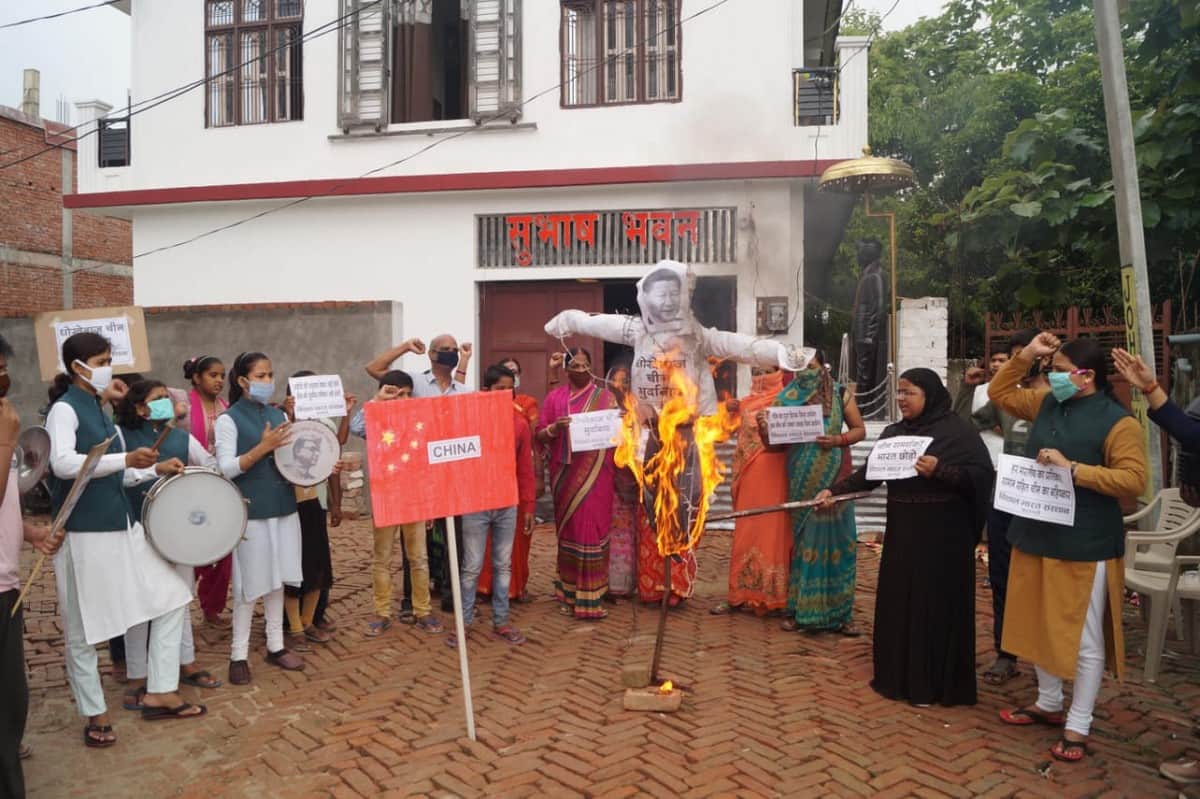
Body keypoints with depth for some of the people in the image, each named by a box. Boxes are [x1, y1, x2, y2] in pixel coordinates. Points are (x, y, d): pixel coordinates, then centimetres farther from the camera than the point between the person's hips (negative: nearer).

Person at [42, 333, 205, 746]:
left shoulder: (99, 411, 14)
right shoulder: (64, 409, -11)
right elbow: (63, 464, -28)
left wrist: (155, 469, 8)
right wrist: (126, 459, -30)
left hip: (120, 525, 9)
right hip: (83, 532, -9)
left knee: (172, 594, 9)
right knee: (82, 627, 5)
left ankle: (158, 693, 17)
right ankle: (95, 714, 21)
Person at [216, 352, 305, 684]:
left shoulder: (278, 414, 9)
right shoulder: (229, 419, -7)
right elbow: (225, 469, -14)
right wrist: (264, 447, -23)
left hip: (284, 507, 5)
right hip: (251, 511, -5)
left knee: (277, 580, 12)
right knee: (250, 585, 1)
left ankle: (275, 645, 24)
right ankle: (238, 654, 14)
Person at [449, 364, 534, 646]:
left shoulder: (520, 422, 2)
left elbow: (526, 468, 6)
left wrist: (528, 507, 7)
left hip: (508, 505, 3)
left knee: (504, 565, 12)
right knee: (472, 567, 4)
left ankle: (501, 621, 22)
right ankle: (463, 623, 17)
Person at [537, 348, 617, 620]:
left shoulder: (606, 397, 6)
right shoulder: (554, 398, 6)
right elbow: (540, 437, 4)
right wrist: (555, 427, -16)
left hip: (597, 475, 0)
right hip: (566, 475, 1)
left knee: (594, 529, -2)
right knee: (569, 529, 7)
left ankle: (590, 596, 5)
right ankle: (569, 594, 18)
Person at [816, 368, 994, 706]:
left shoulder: (958, 431, -7)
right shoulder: (893, 432, 11)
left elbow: (982, 473, -14)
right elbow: (870, 471, 7)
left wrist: (939, 471, -25)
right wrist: (834, 490, -3)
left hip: (942, 535, -6)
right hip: (902, 532, 6)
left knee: (937, 606, 1)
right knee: (898, 603, 11)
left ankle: (935, 684, 14)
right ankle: (899, 676, 25)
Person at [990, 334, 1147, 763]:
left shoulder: (1117, 422, -14)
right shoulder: (1047, 404, 6)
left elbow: (1134, 479, -20)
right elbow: (999, 393, 17)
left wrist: (1072, 468, -25)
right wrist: (1025, 356, 4)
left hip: (1085, 546, -7)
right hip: (1037, 536, 7)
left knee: (1083, 639, 3)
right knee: (1039, 626, 18)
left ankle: (1078, 726, 16)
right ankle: (1048, 703, 35)